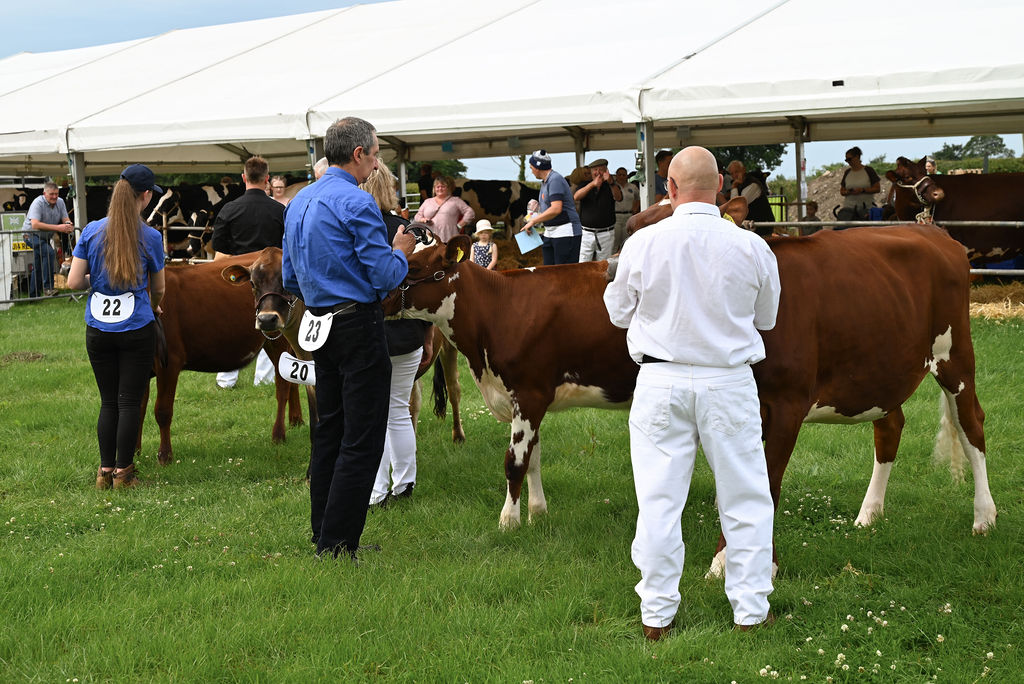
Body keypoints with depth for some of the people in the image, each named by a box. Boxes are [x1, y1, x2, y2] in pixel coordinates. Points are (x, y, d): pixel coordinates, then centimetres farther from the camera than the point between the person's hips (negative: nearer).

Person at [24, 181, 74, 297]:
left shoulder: (60, 202, -5)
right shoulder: (38, 203, -25)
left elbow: (66, 219, -5)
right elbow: (35, 224, -37)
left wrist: (69, 225, -32)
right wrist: (57, 228, -43)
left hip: (45, 237, 8)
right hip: (32, 235, -8)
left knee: (38, 268, 16)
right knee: (49, 253, -30)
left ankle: (33, 296, 27)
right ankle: (47, 287, -28)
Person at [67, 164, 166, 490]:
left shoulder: (92, 231, -2)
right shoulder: (150, 237, -7)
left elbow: (73, 282, -3)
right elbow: (158, 288, 7)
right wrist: (154, 306, 29)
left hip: (98, 330, 3)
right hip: (137, 329, -3)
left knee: (108, 401, 13)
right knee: (130, 402, 5)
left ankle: (105, 471, 16)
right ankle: (123, 472, 10)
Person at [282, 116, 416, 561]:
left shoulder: (298, 203, 14)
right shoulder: (356, 203, -14)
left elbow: (290, 280, 19)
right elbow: (386, 276, -16)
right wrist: (402, 253, 3)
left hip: (320, 326, 9)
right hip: (359, 327, -9)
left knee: (329, 432, 15)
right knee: (362, 441, -5)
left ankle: (322, 536, 20)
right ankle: (337, 548, -6)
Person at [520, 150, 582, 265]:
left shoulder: (555, 180, -15)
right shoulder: (544, 182, 16)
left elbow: (556, 209, -25)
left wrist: (533, 221, -19)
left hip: (565, 233, -10)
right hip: (549, 233, 10)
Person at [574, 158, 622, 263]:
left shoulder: (612, 186, 6)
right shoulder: (584, 185, 8)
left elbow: (618, 197, -15)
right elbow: (576, 197, -12)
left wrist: (610, 183, -35)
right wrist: (592, 184, -27)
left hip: (606, 234, 0)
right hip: (586, 233, 0)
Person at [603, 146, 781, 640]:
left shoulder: (642, 245, -9)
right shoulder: (751, 247, -7)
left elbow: (618, 312, 6)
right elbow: (767, 318, 8)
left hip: (661, 381, 0)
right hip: (730, 382, 0)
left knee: (658, 499, 7)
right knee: (745, 498, 12)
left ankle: (657, 615, 14)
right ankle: (750, 608, 17)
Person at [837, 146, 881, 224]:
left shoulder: (868, 170, 2)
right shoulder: (847, 173, 14)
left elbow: (877, 189, -2)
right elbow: (841, 191, 18)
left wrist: (862, 190, -15)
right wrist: (848, 192, -6)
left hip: (866, 207, -3)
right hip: (848, 206, 3)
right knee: (839, 228, -20)